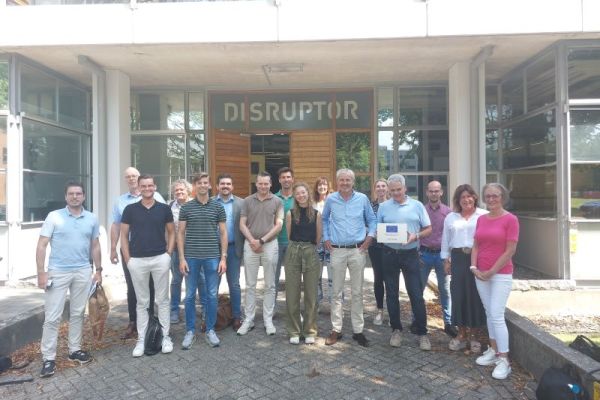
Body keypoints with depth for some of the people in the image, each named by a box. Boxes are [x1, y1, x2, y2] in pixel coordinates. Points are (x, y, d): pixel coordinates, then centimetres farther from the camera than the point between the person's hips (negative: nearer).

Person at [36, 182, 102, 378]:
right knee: (52, 317, 0)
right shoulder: (54, 217, -5)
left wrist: (98, 270, 9)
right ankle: (48, 358, 11)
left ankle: (75, 350, 26)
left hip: (83, 272, 3)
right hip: (58, 272, -3)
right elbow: (42, 246, -5)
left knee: (78, 313, 13)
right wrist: (41, 272, -12)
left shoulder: (92, 219, 4)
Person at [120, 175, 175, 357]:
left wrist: (169, 253, 0)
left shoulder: (164, 208, 2)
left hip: (161, 259, 0)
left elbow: (171, 232, 9)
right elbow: (124, 235, 5)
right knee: (142, 302, 10)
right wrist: (127, 259, -2)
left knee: (162, 300, 8)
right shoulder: (130, 209, 1)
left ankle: (165, 337, 19)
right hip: (137, 261, 0)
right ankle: (141, 339, 20)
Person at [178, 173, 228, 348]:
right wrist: (182, 258, -3)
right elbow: (180, 233, 4)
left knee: (212, 295, 7)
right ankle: (190, 331, 21)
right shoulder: (186, 207, 3)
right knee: (190, 295, 8)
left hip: (212, 257, 0)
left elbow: (223, 233, 4)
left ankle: (210, 330, 21)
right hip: (191, 257, 0)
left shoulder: (218, 207, 3)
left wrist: (223, 257, -1)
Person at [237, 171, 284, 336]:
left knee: (269, 285, 6)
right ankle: (249, 320, 16)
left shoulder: (277, 201, 1)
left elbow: (278, 225, -3)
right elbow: (242, 224, 3)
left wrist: (262, 240, -10)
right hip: (250, 245, 1)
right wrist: (252, 241, -10)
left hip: (270, 244, -1)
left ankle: (268, 320, 16)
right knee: (250, 285, 7)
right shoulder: (247, 201, 5)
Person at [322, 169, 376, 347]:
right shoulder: (331, 199, 2)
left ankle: (358, 330, 17)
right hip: (337, 250, 0)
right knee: (337, 292, 6)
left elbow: (371, 219, 12)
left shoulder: (362, 199, 2)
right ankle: (336, 329, 16)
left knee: (357, 292, 7)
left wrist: (370, 236, 0)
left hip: (358, 250, 0)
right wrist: (326, 238, 8)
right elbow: (324, 219, 16)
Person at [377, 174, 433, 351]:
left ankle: (422, 333, 14)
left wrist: (416, 236, -14)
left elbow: (428, 228, 4)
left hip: (410, 254, -1)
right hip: (390, 254, 2)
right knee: (391, 293, 10)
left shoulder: (417, 205, 2)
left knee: (416, 294, 1)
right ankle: (396, 329, 25)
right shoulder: (383, 207, 4)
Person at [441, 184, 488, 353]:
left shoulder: (484, 215, -1)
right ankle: (461, 334, 18)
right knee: (458, 295, 5)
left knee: (476, 295, 2)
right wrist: (446, 260, 11)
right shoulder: (450, 217, 12)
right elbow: (445, 240, 15)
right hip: (458, 258, 3)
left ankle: (473, 335, 19)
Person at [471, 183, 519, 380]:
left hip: (501, 275, -5)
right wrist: (474, 267, -2)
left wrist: (491, 271, -12)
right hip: (481, 274, 6)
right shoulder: (481, 219, 8)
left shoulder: (510, 219, -10)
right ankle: (493, 350, 27)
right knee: (489, 314, 14)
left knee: (497, 316, -7)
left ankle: (504, 360, 5)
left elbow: (510, 251, -13)